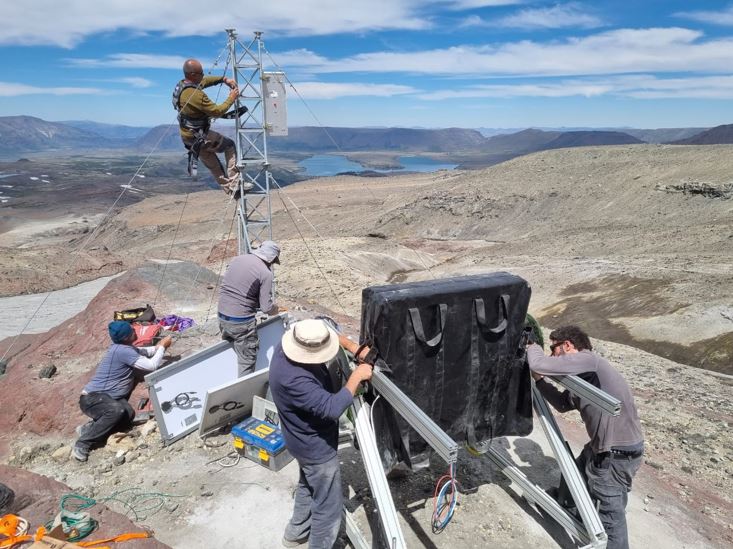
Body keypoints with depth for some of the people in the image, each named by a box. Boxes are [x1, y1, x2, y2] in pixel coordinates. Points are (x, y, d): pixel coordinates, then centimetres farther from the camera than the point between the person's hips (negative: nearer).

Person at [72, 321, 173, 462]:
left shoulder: (123, 347, 9)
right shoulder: (123, 351, -21)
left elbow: (143, 351, 28)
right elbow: (151, 366, -20)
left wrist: (159, 346, 10)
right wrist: (163, 346, -7)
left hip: (106, 396, 8)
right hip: (92, 397, -8)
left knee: (128, 413, -19)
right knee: (117, 411, -36)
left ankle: (89, 428, -3)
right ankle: (83, 443, -18)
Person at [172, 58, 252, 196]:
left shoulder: (182, 84, 2)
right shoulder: (195, 94, -28)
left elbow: (205, 81, 16)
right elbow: (217, 112, -23)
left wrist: (224, 79, 4)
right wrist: (231, 98, -11)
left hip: (187, 135, 9)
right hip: (199, 137, -9)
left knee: (212, 164, 18)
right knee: (229, 146, 8)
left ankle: (228, 187, 26)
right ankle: (234, 183, 3)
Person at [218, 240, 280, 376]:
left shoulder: (238, 259, 6)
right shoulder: (265, 273, -13)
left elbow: (225, 285, 13)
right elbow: (267, 308, -15)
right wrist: (275, 309, 8)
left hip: (222, 316, 7)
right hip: (241, 322, -7)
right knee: (247, 361, 5)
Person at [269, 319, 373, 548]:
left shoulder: (289, 344, -15)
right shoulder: (292, 379, -41)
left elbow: (322, 332, 3)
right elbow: (332, 408, -41)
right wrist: (356, 377, -31)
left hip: (307, 440, 10)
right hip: (316, 447, -10)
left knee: (308, 486, 32)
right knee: (329, 507, 10)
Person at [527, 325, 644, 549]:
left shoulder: (588, 359, -20)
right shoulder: (581, 372, 10)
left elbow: (538, 364, -27)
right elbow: (563, 404, 20)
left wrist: (533, 347, -5)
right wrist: (539, 380, 8)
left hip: (618, 454, -10)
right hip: (601, 446, 10)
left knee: (609, 514, 1)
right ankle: (565, 504, 55)